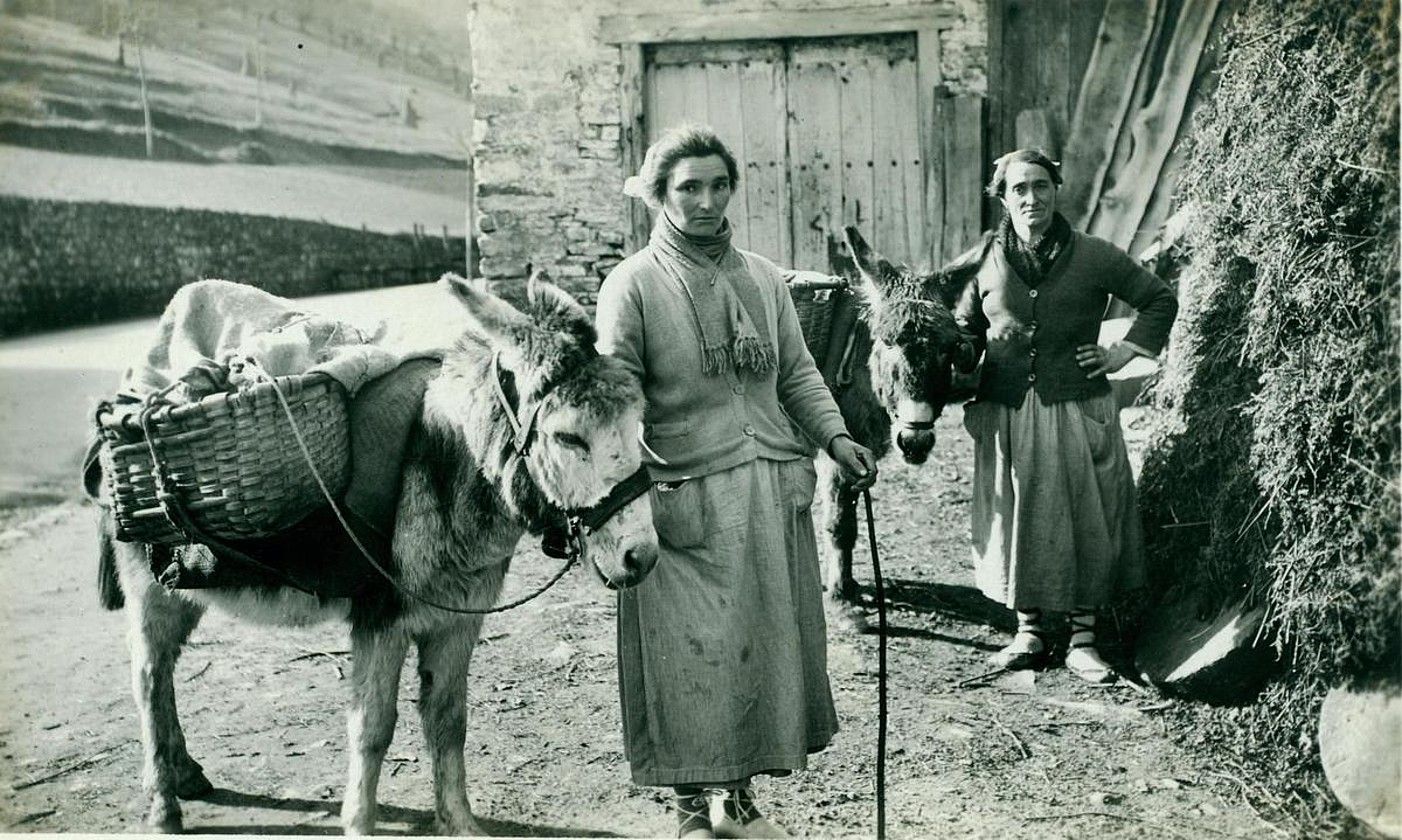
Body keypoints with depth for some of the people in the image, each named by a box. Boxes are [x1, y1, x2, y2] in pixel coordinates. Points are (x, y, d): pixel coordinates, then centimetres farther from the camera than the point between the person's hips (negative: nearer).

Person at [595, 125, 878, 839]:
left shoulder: (763, 278, 11)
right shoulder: (633, 285, -4)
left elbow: (797, 374, 15)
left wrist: (834, 436, -1)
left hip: (775, 489, 5)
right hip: (686, 499, -5)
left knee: (772, 638, 11)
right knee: (693, 649, 0)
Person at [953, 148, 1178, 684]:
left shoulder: (1093, 257, -3)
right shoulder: (989, 262, 3)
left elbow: (1160, 300, 8)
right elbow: (964, 328, 19)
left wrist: (1123, 353, -1)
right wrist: (968, 384, 8)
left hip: (1078, 412, -1)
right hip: (1007, 415, 2)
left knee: (1085, 519, 3)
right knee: (1016, 520, 8)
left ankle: (1082, 640, 15)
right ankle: (1028, 633, 22)